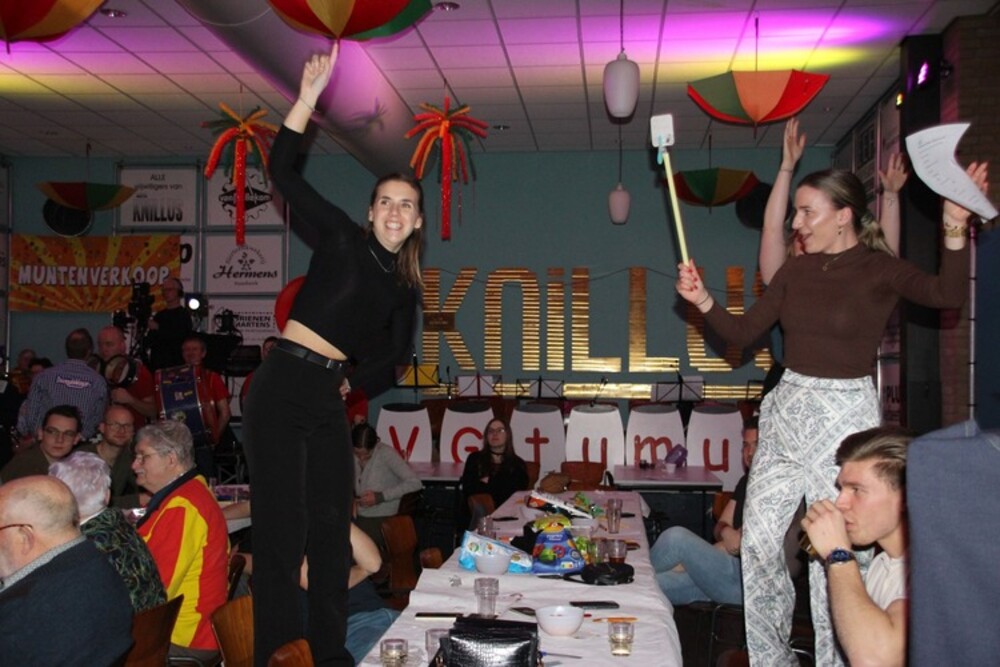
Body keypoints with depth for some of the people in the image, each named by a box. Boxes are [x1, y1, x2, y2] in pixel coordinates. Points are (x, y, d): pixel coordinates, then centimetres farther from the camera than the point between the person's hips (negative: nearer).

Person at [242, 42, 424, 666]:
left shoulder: (405, 288, 13)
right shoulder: (341, 237, 1)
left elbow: (395, 358, 21)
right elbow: (283, 170, -6)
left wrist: (356, 382, 7)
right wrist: (309, 98, -12)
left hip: (329, 398, 6)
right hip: (283, 386, -6)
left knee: (333, 528, 10)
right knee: (283, 529, -5)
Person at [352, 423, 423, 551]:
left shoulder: (386, 453, -11)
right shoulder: (354, 458, 6)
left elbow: (415, 483, -18)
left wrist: (380, 497, -19)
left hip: (383, 521, -6)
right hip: (360, 518, 6)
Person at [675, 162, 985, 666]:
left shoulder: (879, 270, -7)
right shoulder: (795, 272, 7)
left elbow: (946, 295, -24)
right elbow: (743, 333, 8)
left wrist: (955, 231, -37)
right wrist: (703, 301, -7)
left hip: (846, 414, -5)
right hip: (787, 410, 6)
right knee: (758, 539, 7)